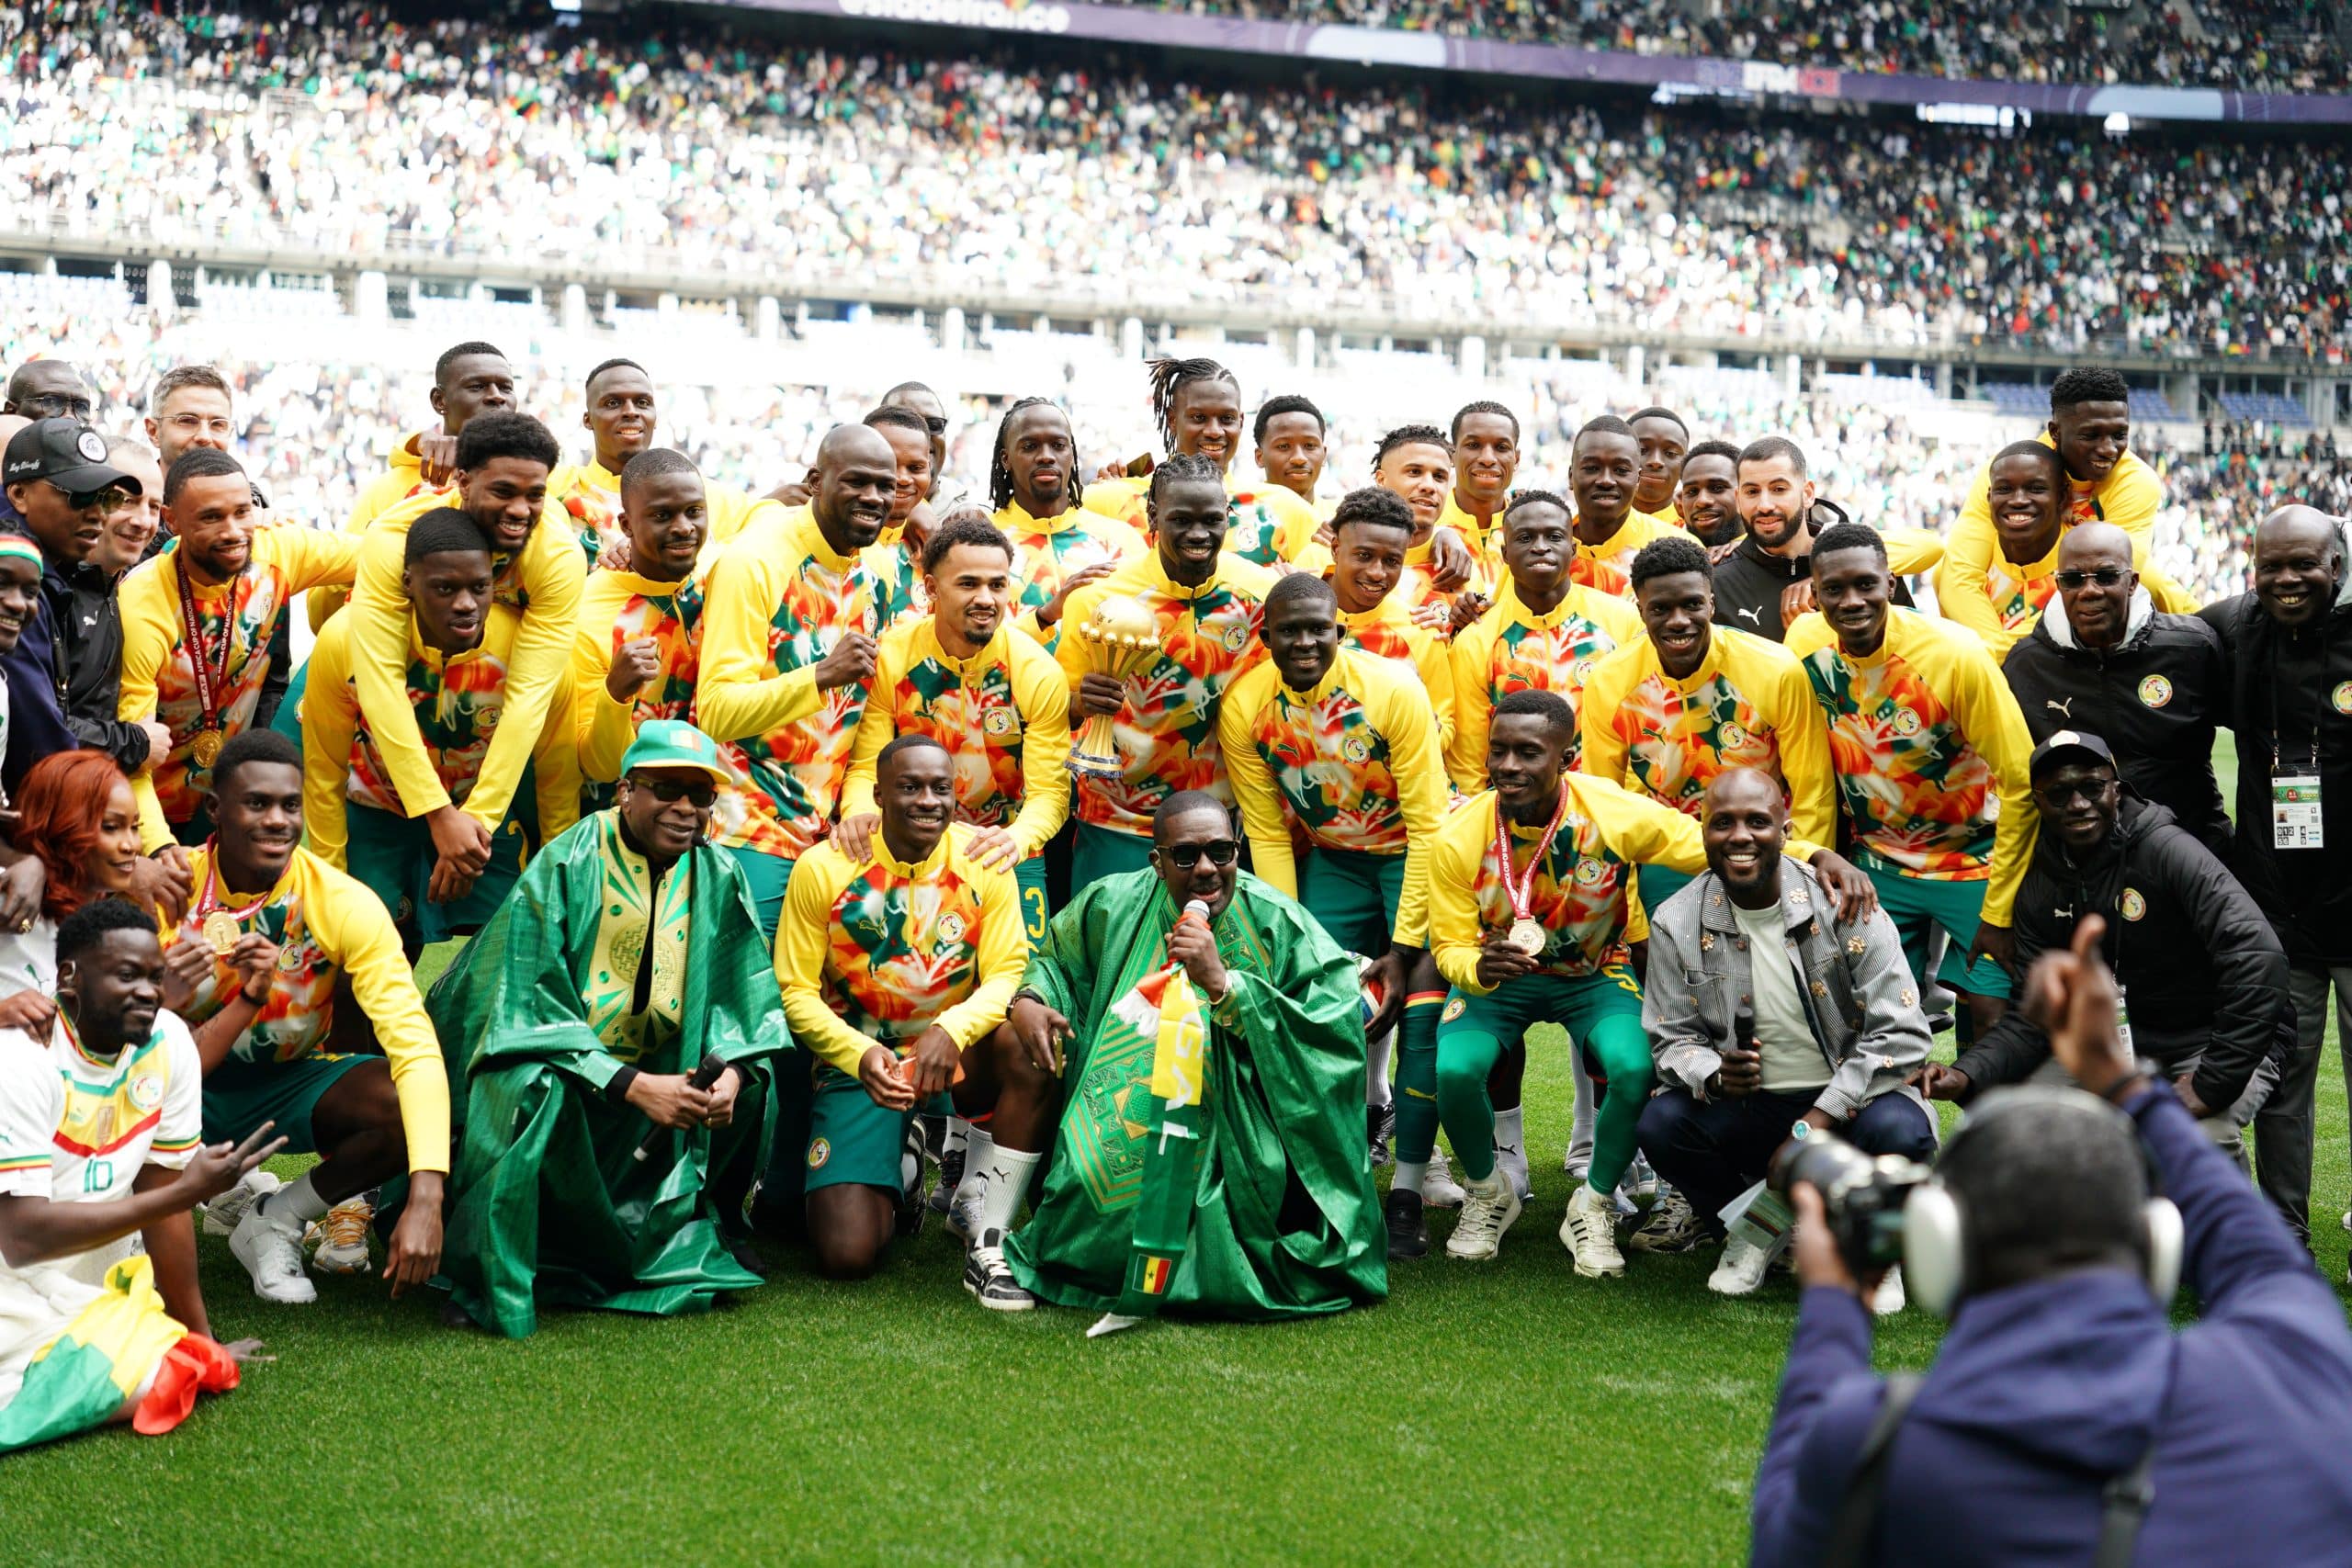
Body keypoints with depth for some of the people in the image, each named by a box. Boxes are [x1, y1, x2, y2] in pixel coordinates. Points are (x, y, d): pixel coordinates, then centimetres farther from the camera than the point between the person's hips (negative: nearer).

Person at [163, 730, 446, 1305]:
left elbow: (416, 1047, -27)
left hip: (292, 1081, 1)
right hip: (190, 1084, -1)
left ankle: (274, 1221, -3)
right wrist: (161, 999, -44)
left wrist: (426, 1199, -40)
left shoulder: (344, 904, -20)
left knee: (412, 1108, -27)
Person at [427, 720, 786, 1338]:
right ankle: (495, 1279, -18)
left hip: (661, 1077, 5)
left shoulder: (720, 876, -1)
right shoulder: (564, 867, -15)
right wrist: (633, 1086, -30)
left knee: (752, 1082, -17)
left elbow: (744, 998, 1)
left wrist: (729, 1072, -22)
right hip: (560, 1062, -5)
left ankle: (680, 1232, 7)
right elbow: (535, 1007, -20)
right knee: (540, 1090, -36)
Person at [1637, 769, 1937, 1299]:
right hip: (1744, 1110, 2)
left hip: (1844, 1102, -2)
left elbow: (1902, 1034, -14)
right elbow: (1671, 1040, 3)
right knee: (1659, 1125, -26)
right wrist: (1714, 1076, -23)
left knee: (1899, 1131, -34)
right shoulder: (1676, 923, -3)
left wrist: (1816, 1125, -21)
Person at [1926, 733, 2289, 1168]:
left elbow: (2258, 956, -30)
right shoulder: (2040, 890, -2)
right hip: (2125, 1044, 6)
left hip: (2216, 1042, -6)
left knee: (2204, 1136, -33)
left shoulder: (2167, 850, -21)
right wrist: (1967, 1074, -22)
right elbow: (2034, 1017, -2)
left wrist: (2213, 1083, -30)